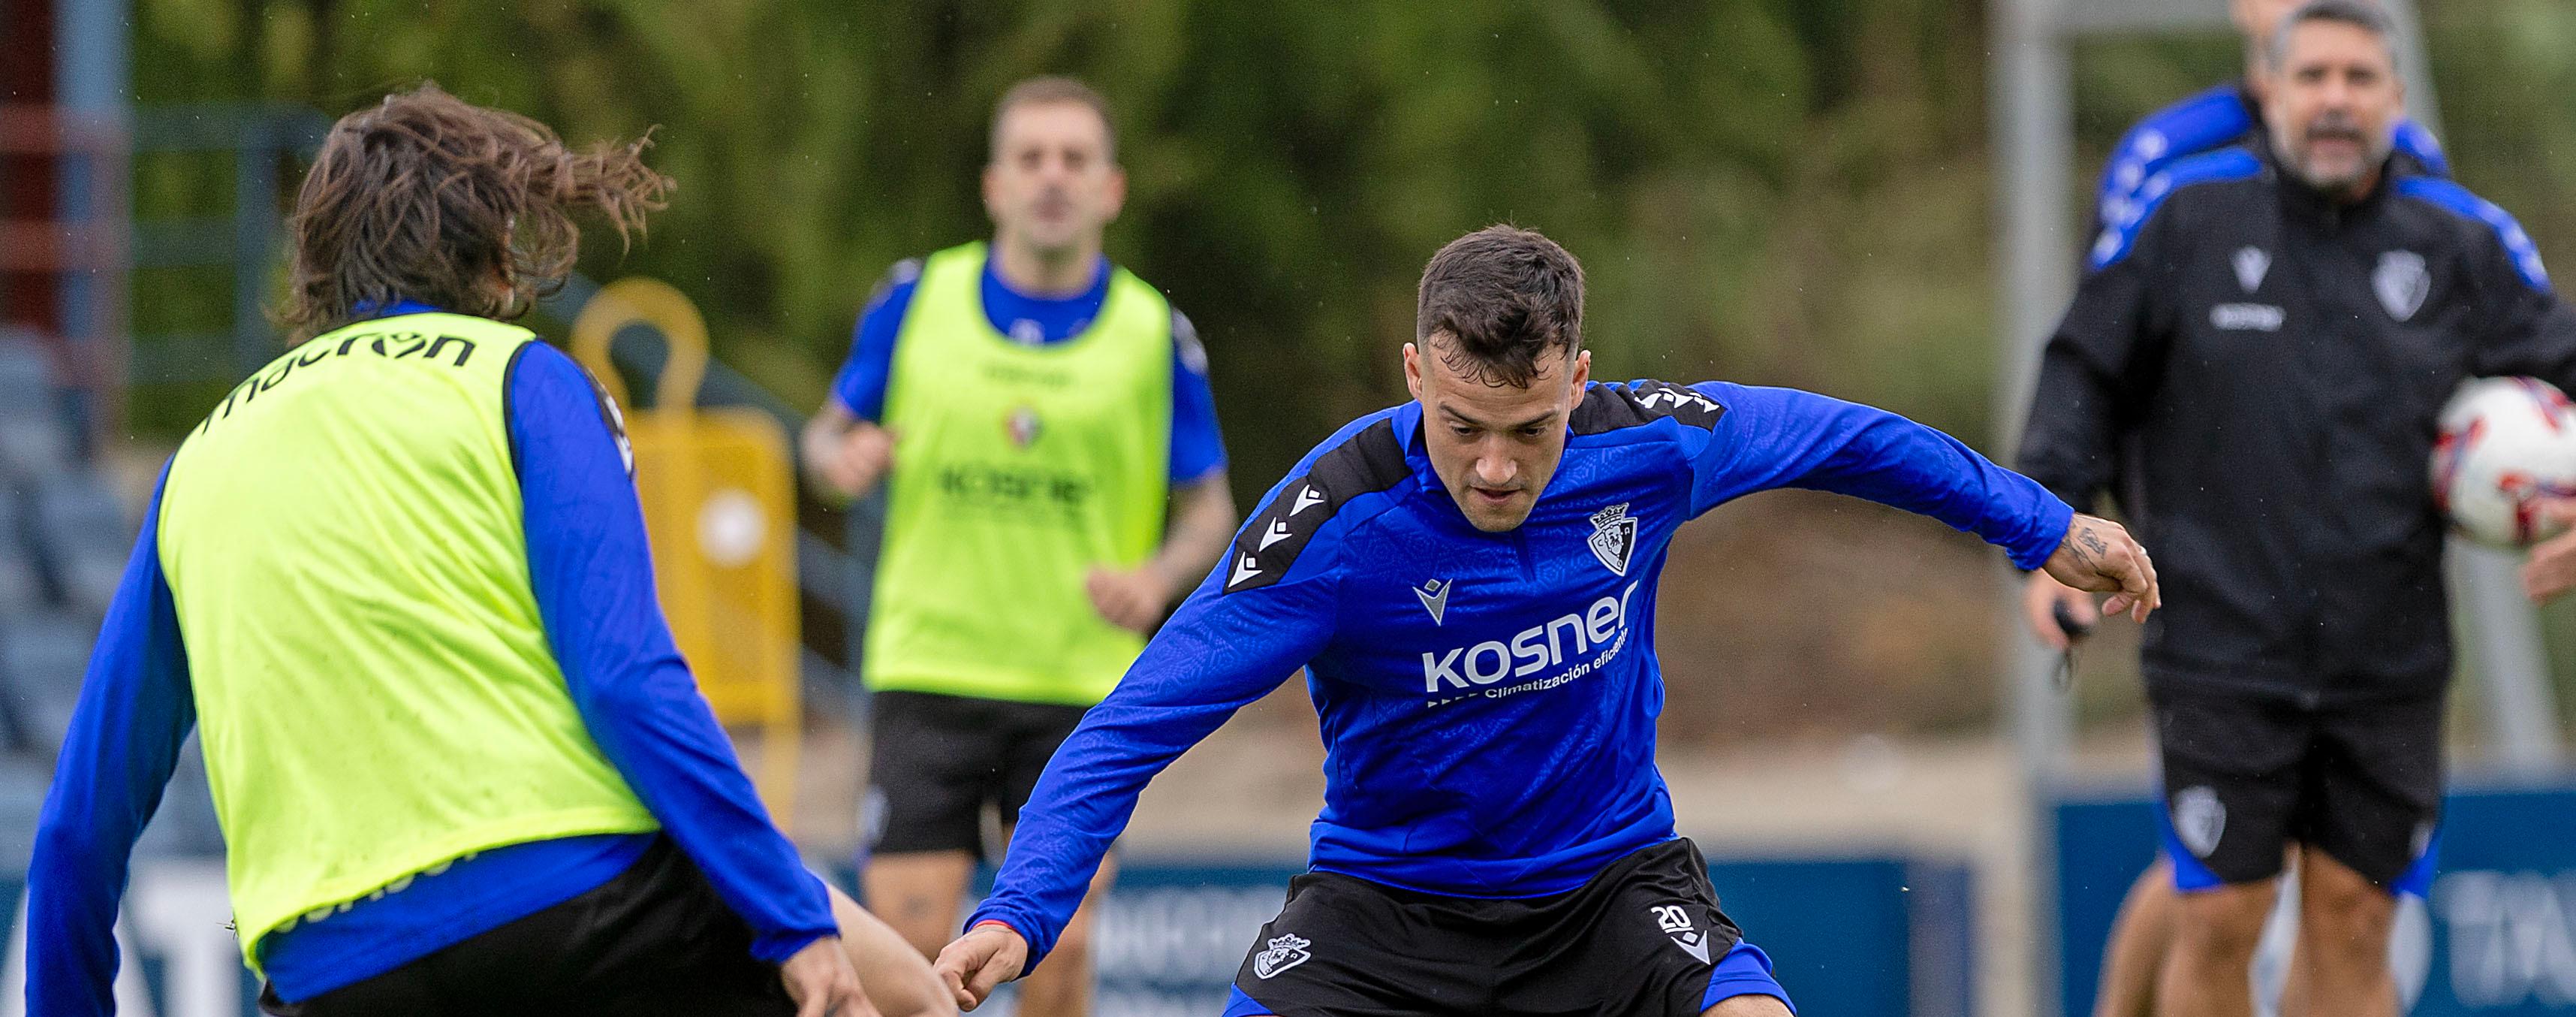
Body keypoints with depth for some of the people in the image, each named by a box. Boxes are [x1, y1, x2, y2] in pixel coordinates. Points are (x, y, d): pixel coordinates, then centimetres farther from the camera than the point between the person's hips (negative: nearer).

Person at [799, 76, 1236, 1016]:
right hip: (931, 667, 0)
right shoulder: (915, 302, 1)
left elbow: (1209, 507, 8)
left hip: (1081, 683, 0)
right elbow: (830, 431, 14)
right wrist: (844, 459, -11)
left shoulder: (1154, 335, 0)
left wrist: (1158, 577, -13)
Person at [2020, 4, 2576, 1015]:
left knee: (2353, 926, 5)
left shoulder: (2465, 242, 5)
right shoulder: (2183, 215, 1)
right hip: (2223, 654, -2)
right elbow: (2085, 375, 7)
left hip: (2389, 661, 2)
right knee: (2218, 923, -6)